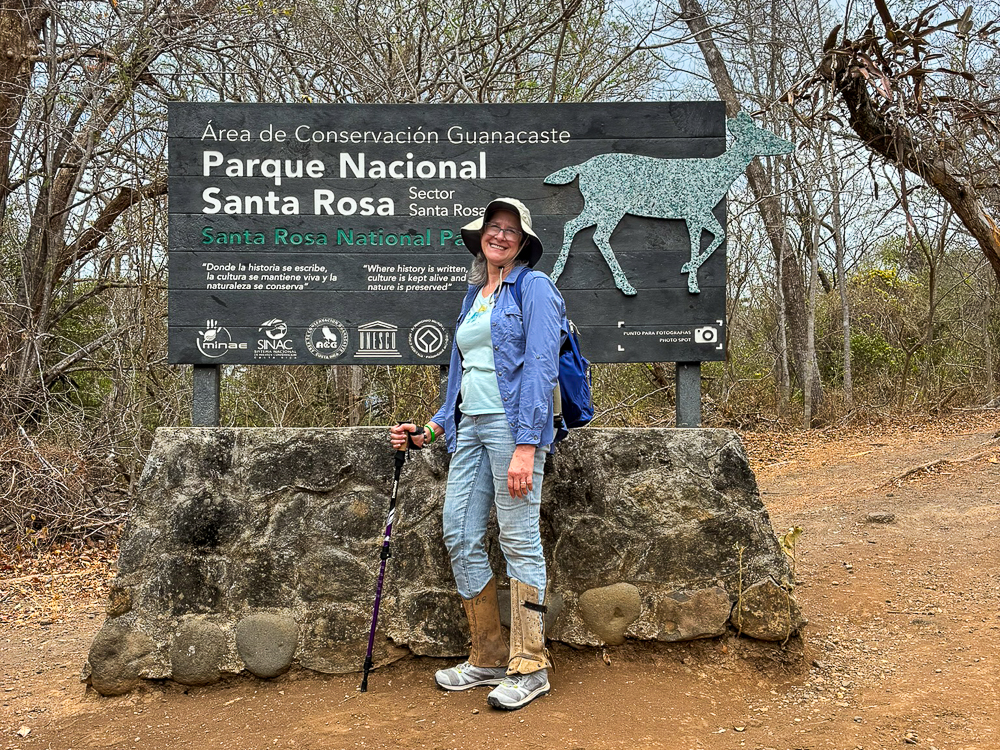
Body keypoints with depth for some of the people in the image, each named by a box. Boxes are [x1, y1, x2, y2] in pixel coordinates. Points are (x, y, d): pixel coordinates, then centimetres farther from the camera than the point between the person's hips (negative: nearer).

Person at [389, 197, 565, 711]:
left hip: (513, 423, -8)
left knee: (519, 540, -6)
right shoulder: (474, 296, 21)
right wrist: (430, 430, 17)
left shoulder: (533, 287, -1)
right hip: (469, 427, 8)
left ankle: (530, 667, 4)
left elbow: (541, 366, -11)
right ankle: (488, 659, 16)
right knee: (459, 535, 4)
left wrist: (525, 445, -19)